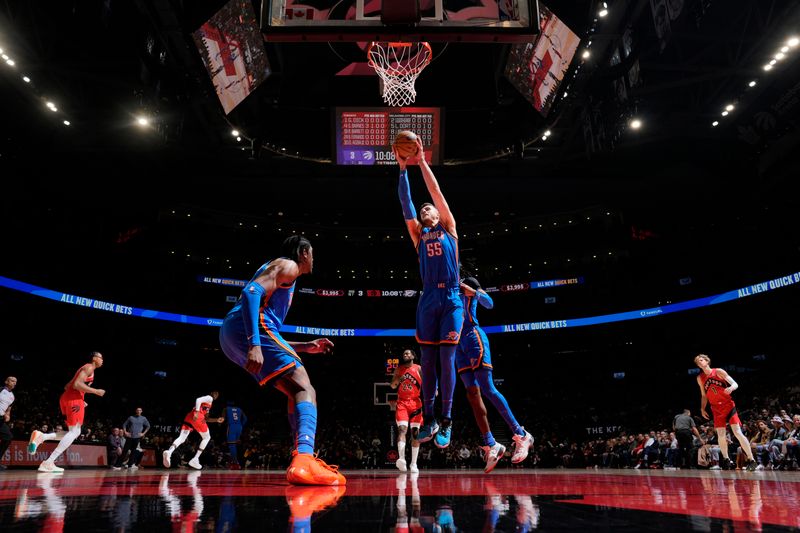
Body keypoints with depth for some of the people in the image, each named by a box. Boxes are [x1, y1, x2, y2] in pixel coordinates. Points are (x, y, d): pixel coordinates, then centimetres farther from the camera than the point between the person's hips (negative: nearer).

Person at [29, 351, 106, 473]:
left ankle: (41, 436, -5)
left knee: (75, 432, 12)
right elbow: (77, 384, -19)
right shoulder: (89, 368, -4)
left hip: (66, 397, 10)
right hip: (75, 398, -10)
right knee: (74, 432, -8)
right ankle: (48, 463, -15)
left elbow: (67, 386, 30)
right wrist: (96, 391, -11)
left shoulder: (85, 368, 27)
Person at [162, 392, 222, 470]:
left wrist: (216, 420, 35)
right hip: (197, 417, -8)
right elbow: (198, 400, -13)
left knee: (182, 438, -5)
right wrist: (197, 412, -24)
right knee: (207, 437, 9)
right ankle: (195, 459, 0)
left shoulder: (207, 403, 35)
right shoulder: (209, 398, 8)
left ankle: (169, 452, -34)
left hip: (189, 416, 8)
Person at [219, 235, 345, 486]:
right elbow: (252, 291, -15)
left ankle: (303, 459, 11)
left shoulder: (279, 268, 35)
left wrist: (306, 346, 32)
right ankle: (304, 461, -37)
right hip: (247, 328, -10)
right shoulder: (288, 265, 6)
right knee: (304, 388, -17)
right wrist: (255, 343, -25)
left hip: (231, 335, 10)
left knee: (295, 389, 16)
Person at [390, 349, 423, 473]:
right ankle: (401, 459, -30)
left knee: (415, 433, 1)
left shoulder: (419, 369, 5)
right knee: (402, 429, -18)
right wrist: (397, 379, -10)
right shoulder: (399, 369, 10)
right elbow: (392, 386, 10)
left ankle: (413, 463, 8)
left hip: (415, 403, 0)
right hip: (402, 403, 0)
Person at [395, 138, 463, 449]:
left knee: (447, 360, -6)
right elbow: (406, 203, 10)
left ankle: (446, 422, 0)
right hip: (428, 300, 3)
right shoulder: (418, 234, 17)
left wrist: (422, 162, 5)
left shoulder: (448, 229, 13)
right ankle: (428, 419, 12)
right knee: (427, 361, 3)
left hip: (451, 299, -3)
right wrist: (403, 168, 5)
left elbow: (436, 191, 6)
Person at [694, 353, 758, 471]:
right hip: (717, 409, 4)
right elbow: (704, 396, 16)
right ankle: (726, 460, 15)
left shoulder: (718, 372, -5)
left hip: (729, 406, -4)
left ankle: (751, 460, -6)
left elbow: (735, 384, -9)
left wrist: (731, 388, -31)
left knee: (738, 433, -11)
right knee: (721, 436, 2)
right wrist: (702, 409, 6)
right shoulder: (700, 378, 7)